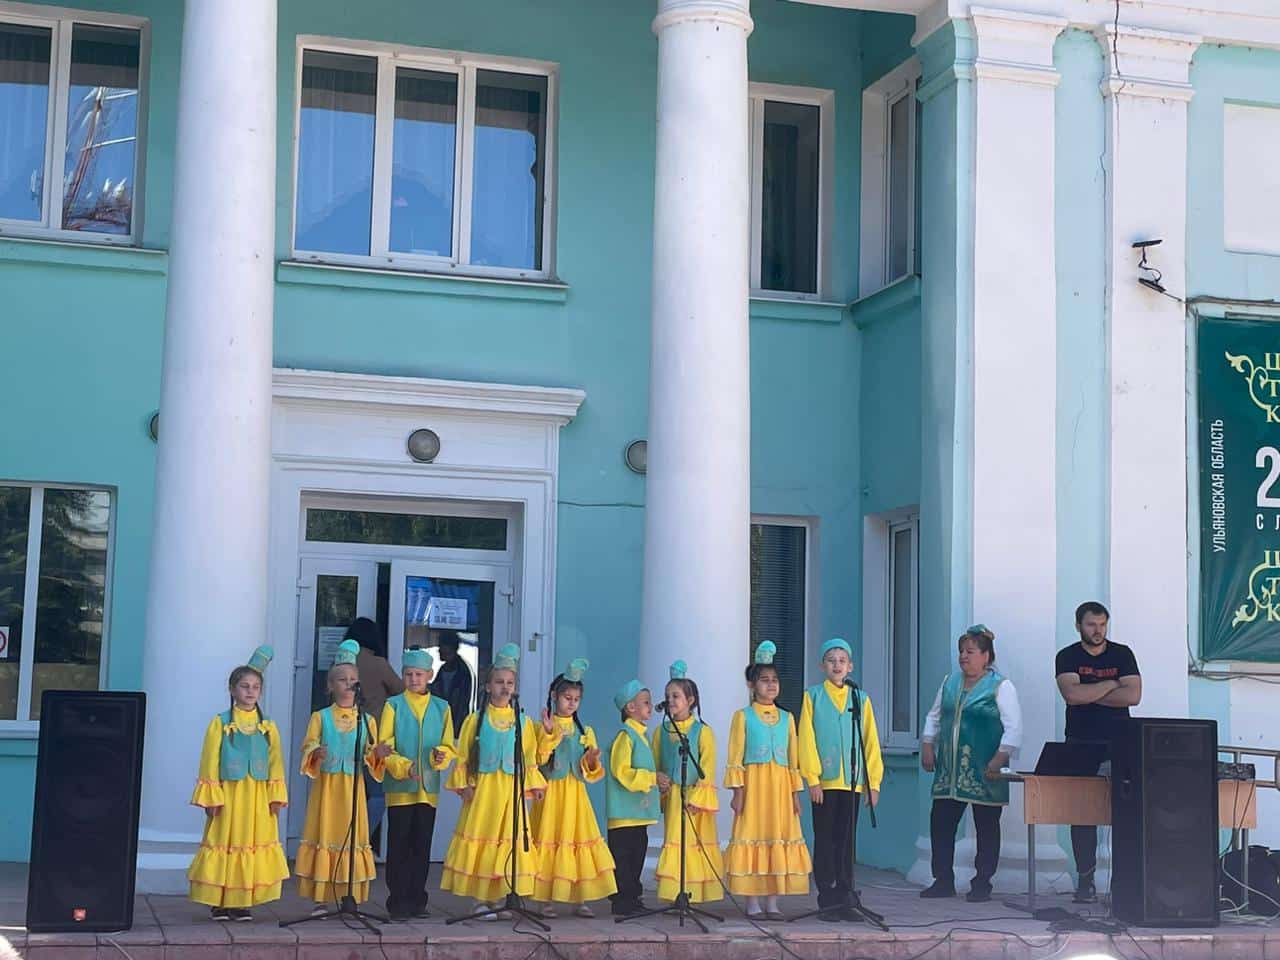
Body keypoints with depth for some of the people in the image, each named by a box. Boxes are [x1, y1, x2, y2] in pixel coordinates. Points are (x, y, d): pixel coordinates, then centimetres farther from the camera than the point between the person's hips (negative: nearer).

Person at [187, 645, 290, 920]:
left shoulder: (268, 727, 8)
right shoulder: (220, 723, 0)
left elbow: (276, 764, 7)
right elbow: (210, 762, -3)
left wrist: (276, 796, -1)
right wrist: (211, 797, -9)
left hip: (257, 797, 3)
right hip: (228, 794, -3)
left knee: (254, 844, 3)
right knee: (224, 844, -1)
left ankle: (242, 902, 10)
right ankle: (219, 903, 5)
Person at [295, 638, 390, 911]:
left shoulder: (367, 720, 9)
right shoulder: (320, 717, 6)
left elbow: (371, 756, 6)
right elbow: (308, 745, -3)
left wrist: (378, 753, -17)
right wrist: (316, 753, -24)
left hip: (354, 787, 1)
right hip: (326, 784, -1)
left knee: (352, 837, -1)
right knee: (324, 835, -3)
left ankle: (351, 898, 4)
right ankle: (319, 899, 2)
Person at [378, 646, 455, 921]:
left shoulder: (441, 708, 10)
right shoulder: (393, 705, 1)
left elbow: (448, 746, 9)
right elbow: (384, 748, -4)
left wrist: (440, 755, -14)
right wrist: (404, 767, -19)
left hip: (428, 788, 3)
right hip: (399, 788, -3)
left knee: (422, 846, 7)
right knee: (399, 846, -1)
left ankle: (417, 901, 15)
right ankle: (398, 902, 4)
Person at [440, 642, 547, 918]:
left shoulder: (523, 722, 9)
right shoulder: (475, 720, 2)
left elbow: (530, 757, 10)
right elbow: (462, 756, 2)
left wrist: (533, 785, 0)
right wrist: (463, 784, -8)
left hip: (511, 790, 2)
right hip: (482, 788, -2)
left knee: (509, 840, 2)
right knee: (480, 839, -3)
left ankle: (500, 898, 10)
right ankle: (480, 900, 3)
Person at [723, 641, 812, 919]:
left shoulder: (787, 718, 12)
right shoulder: (743, 716, 1)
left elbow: (794, 757, 11)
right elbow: (735, 757, -3)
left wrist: (795, 793, 6)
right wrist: (737, 791, -10)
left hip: (780, 786, 4)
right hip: (753, 784, -4)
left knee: (779, 839, 3)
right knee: (753, 837, -4)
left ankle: (772, 903, 10)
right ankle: (752, 904, 2)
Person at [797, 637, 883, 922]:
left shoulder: (861, 699, 9)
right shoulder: (813, 696, 2)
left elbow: (871, 741, 9)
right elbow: (806, 739, -1)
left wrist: (873, 782, 4)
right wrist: (812, 778, -8)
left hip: (853, 781, 2)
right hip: (824, 781, -2)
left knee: (847, 840, 6)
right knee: (825, 841, 3)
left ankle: (845, 899, 12)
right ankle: (827, 901, 7)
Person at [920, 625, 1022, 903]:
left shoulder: (1000, 687, -6)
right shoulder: (950, 682, 11)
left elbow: (1014, 728, -12)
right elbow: (934, 716, 19)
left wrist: (1000, 758, -19)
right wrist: (927, 746, 9)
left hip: (984, 774, -5)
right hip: (949, 771, 5)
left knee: (986, 828, 4)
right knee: (940, 822, 3)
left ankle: (982, 885, 12)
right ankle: (943, 881, 13)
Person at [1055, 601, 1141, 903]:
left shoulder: (1122, 654, 7)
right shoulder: (1067, 657, 4)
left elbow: (1133, 695, -6)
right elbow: (1071, 694, -13)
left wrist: (1089, 694, -8)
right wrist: (1110, 685, -7)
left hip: (1118, 745, 0)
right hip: (1080, 745, 0)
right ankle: (1085, 880, 1)